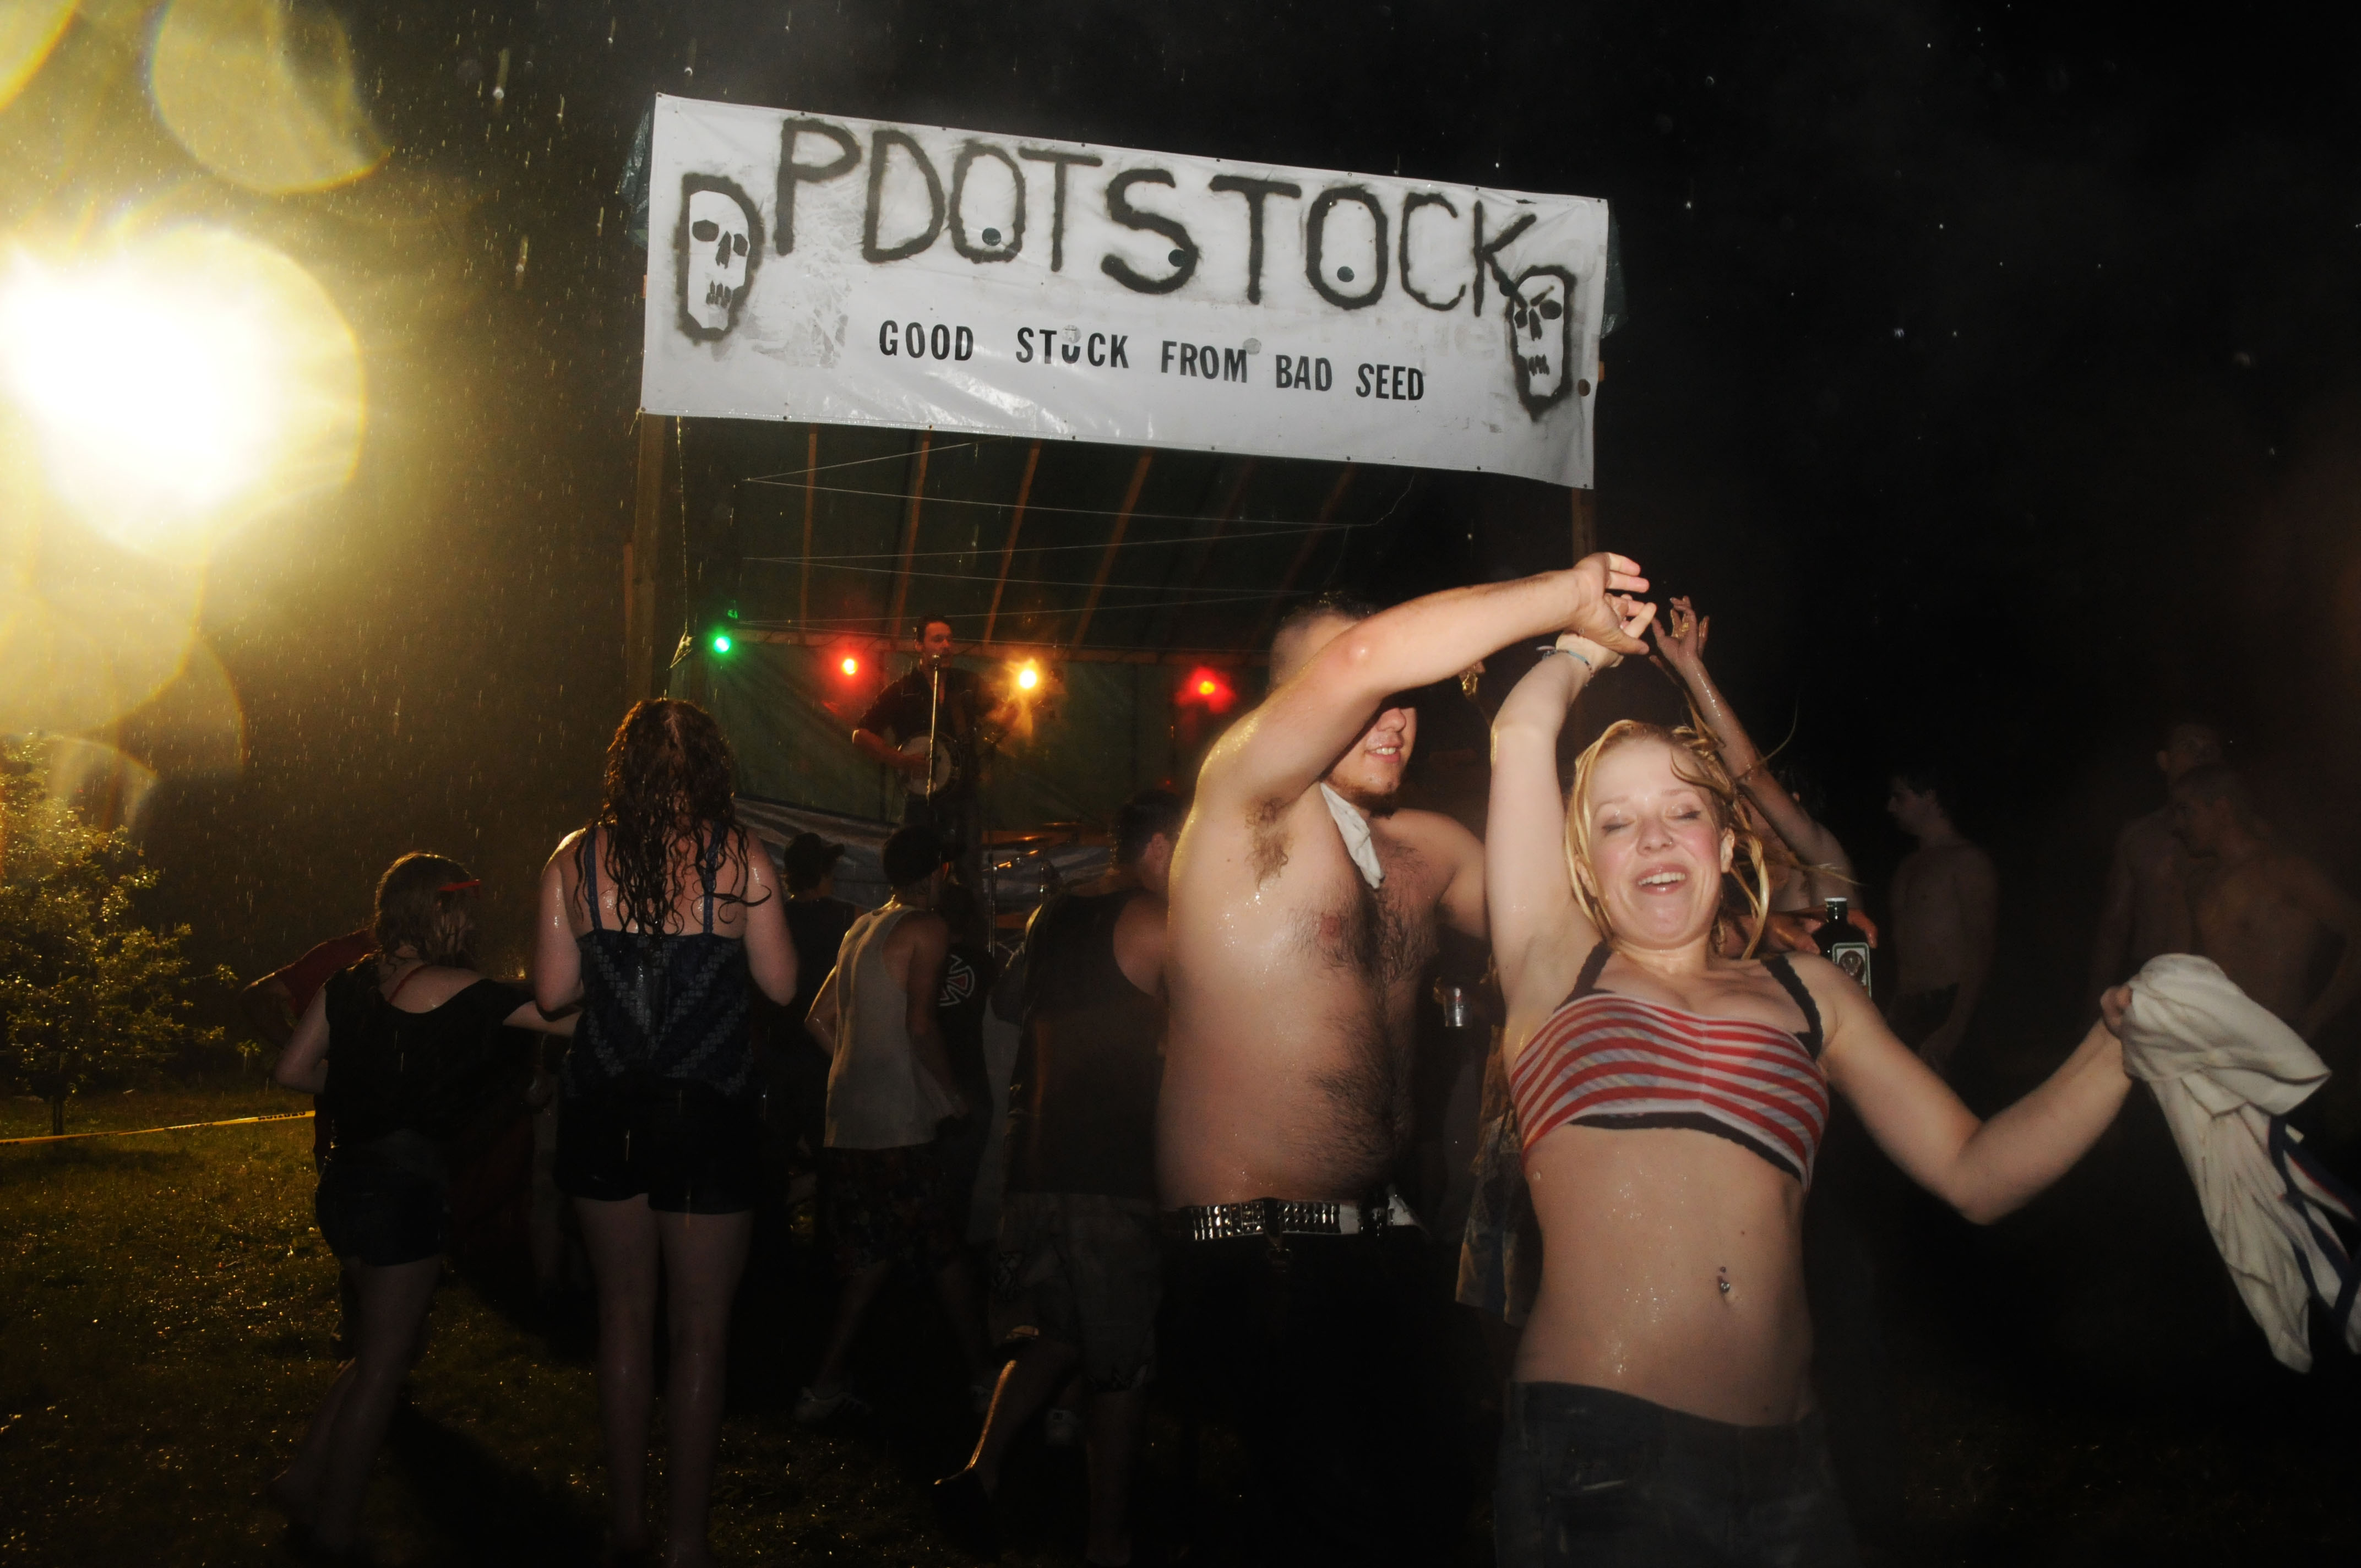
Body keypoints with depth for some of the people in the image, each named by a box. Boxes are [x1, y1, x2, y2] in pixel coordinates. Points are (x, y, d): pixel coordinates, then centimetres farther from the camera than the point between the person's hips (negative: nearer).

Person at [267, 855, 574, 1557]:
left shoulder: (347, 982, 4)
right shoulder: (460, 991, -16)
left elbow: (294, 1070, 7)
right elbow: (570, 1020, -18)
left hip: (344, 1181, 7)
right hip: (407, 1189, -7)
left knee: (383, 1345, 24)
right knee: (383, 1361, 8)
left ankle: (305, 1480, 23)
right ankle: (333, 1524, 17)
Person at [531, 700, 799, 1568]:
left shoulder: (576, 857, -2)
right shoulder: (739, 857, -9)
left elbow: (553, 990, 0)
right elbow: (780, 984, -3)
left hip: (603, 1112, 3)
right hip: (708, 1113, -3)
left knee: (624, 1314, 18)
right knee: (701, 1330, 9)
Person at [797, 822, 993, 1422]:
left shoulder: (860, 929, 17)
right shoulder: (928, 929, -8)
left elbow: (819, 1020, 20)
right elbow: (920, 1023, -17)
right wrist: (954, 1093, -6)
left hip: (847, 1119, 8)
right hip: (899, 1124, -8)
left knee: (872, 1259, 14)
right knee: (947, 1256, 3)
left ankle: (824, 1385, 12)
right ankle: (983, 1379, 12)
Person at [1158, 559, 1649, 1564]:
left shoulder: (1431, 851, 14)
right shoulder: (1248, 797, -9)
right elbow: (1365, 658, -26)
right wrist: (1567, 596, -18)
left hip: (1381, 1239, 8)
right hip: (1258, 1252, -8)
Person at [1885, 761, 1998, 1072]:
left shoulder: (1968, 860, -4)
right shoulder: (1908, 866, 21)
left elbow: (1980, 950, -12)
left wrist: (1953, 1031, -20)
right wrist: (1894, 1008, 9)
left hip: (1946, 1007, -7)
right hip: (1905, 1008, 7)